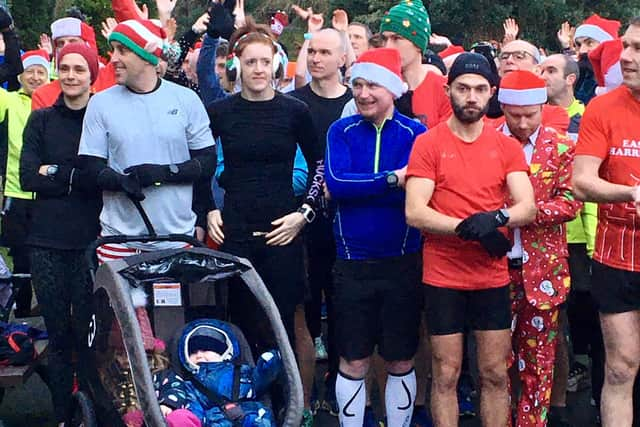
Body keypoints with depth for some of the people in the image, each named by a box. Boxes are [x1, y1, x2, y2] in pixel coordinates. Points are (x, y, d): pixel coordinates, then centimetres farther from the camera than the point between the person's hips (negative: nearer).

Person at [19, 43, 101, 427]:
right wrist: (80, 178, -9)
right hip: (47, 241, 3)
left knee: (87, 331, -3)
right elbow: (28, 178, -1)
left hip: (90, 240, -2)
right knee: (58, 331, 7)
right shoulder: (41, 120, 10)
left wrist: (55, 173, -10)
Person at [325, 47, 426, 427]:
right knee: (354, 362, 8)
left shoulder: (416, 133, -2)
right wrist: (392, 179, -17)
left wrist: (356, 187, -19)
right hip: (353, 263, 1)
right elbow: (335, 183, -14)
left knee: (401, 361, 10)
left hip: (403, 262, -1)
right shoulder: (342, 131, 2)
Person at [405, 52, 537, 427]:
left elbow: (528, 208, -4)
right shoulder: (428, 143, -3)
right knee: (446, 375, 5)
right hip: (443, 278, -2)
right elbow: (415, 213, -12)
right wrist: (472, 230, -20)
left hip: (494, 277, 3)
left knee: (496, 374, 9)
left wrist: (497, 217, -24)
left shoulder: (507, 146, 5)